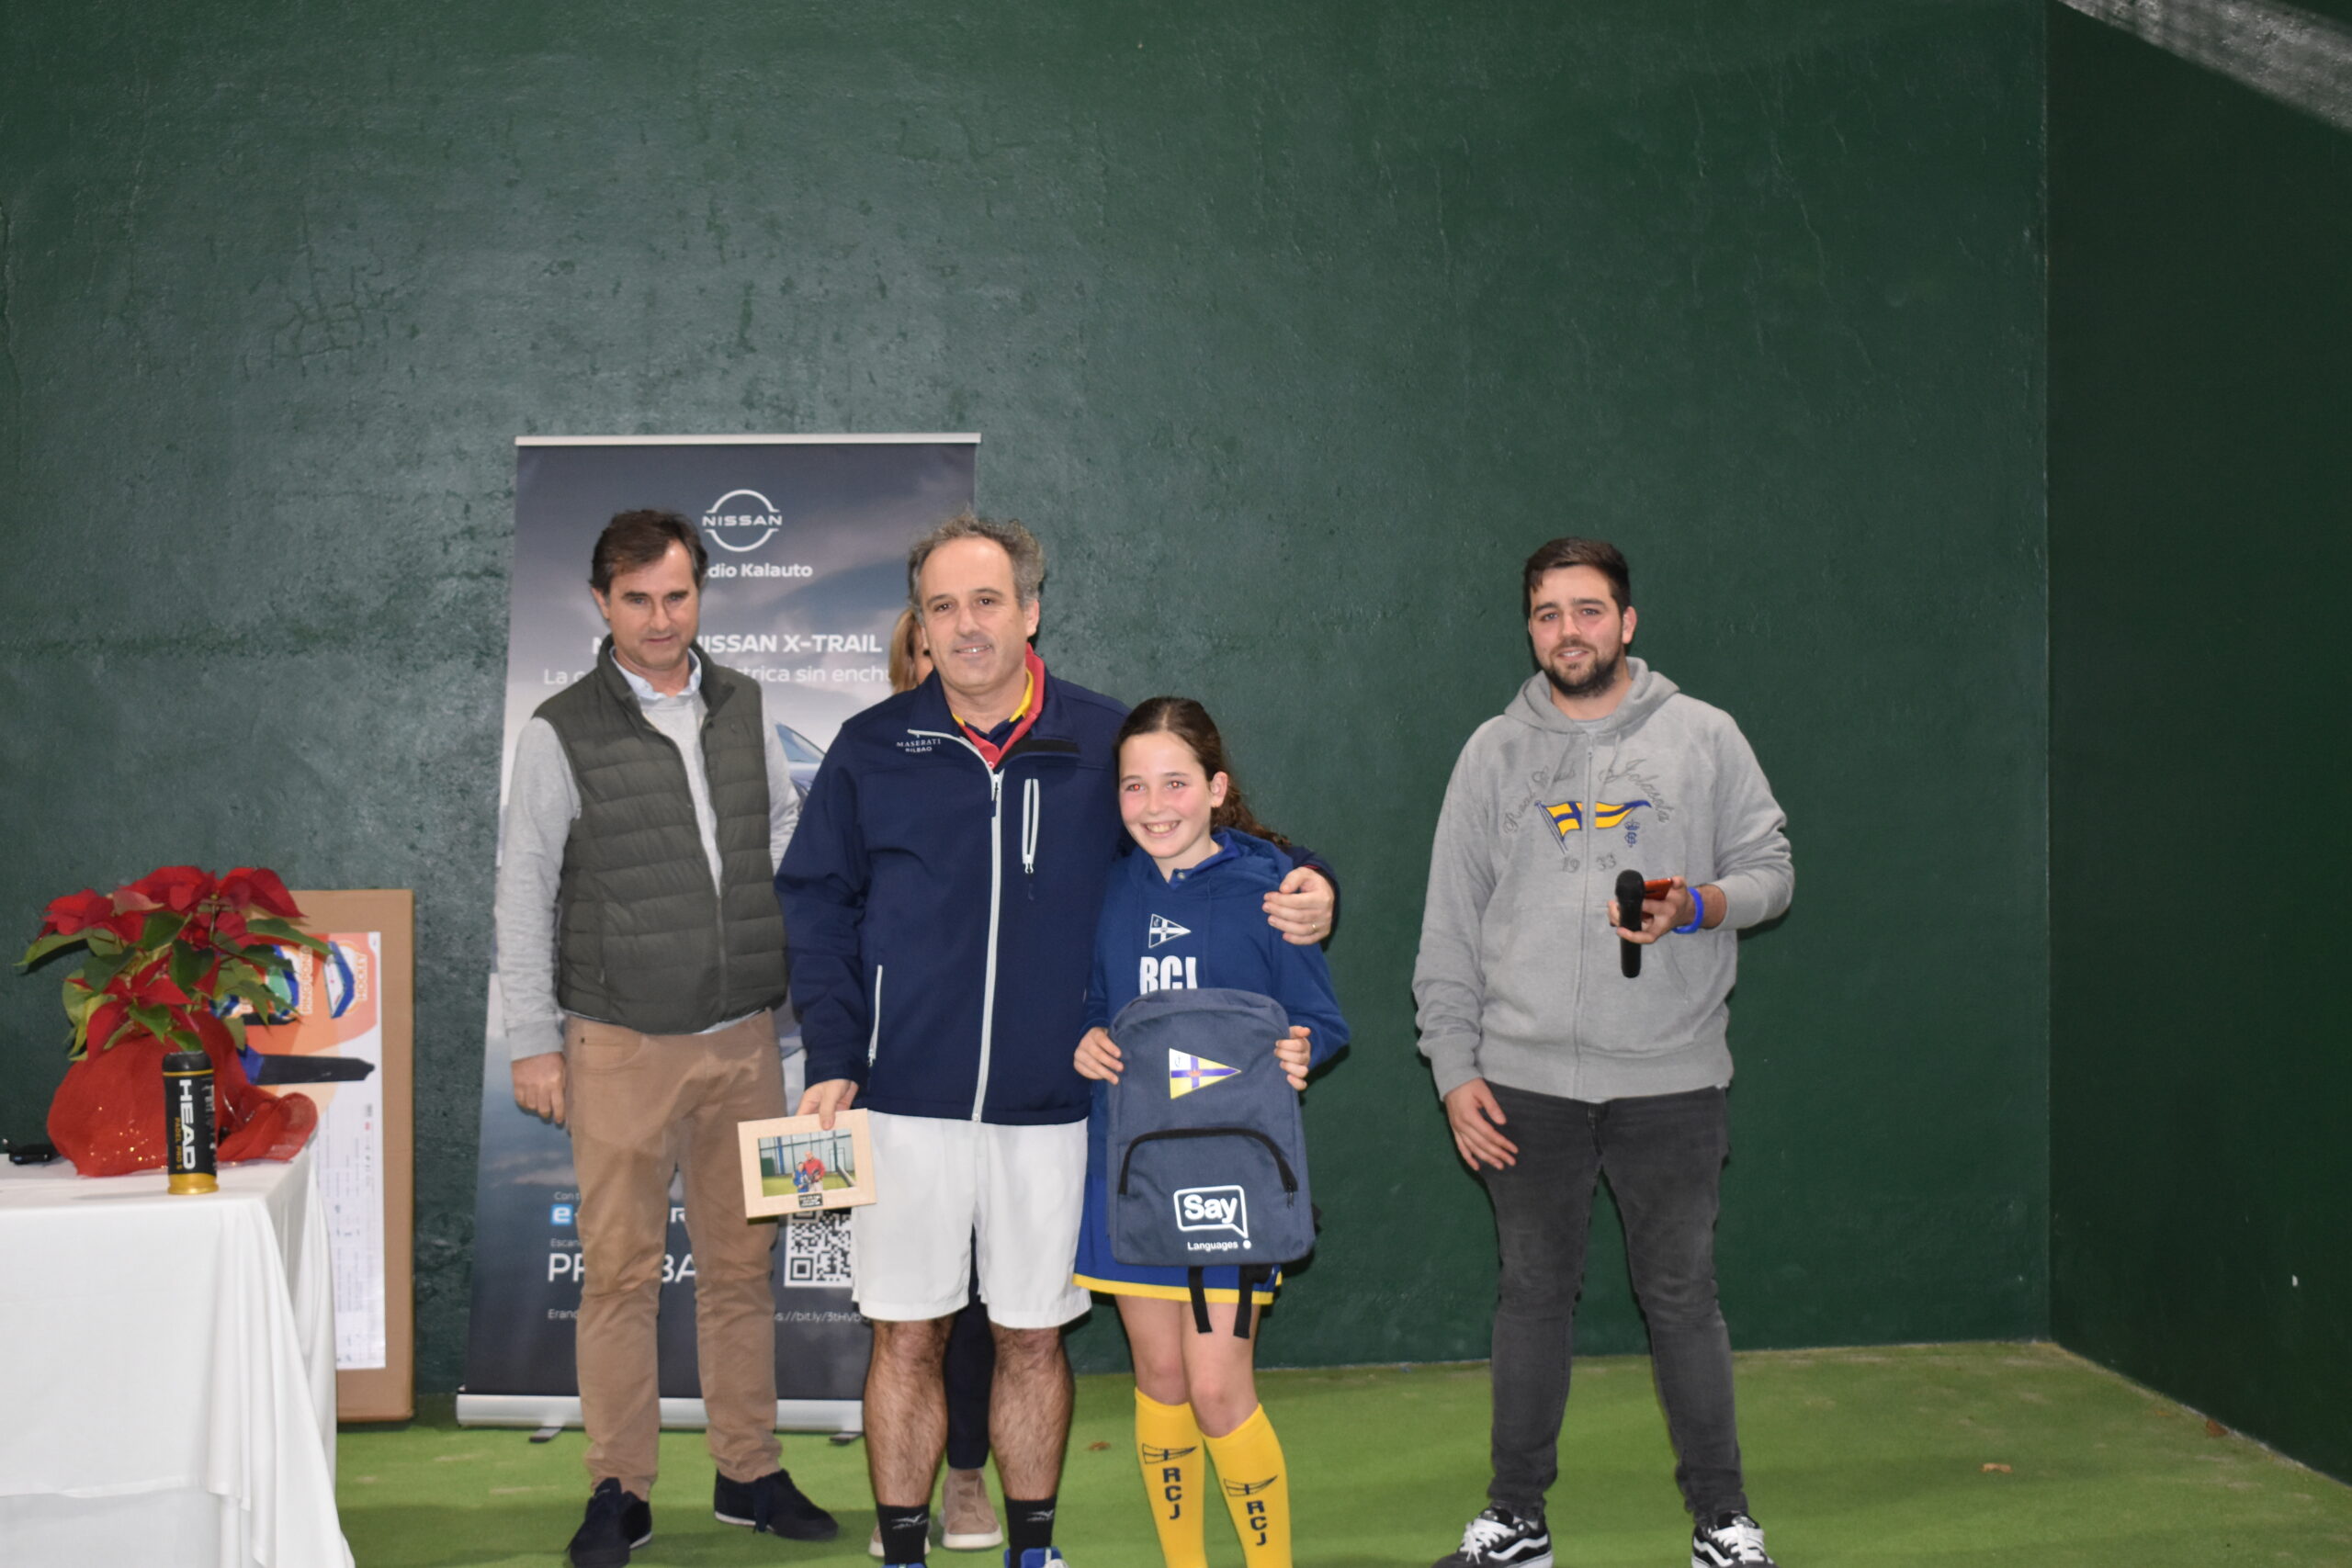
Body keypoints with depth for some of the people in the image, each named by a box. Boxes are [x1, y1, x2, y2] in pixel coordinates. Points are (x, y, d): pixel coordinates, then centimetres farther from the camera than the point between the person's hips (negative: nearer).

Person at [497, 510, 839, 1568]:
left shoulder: (745, 709, 7)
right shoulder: (561, 733, -4)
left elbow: (787, 833, 17)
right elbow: (523, 895, -2)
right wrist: (533, 1042, -4)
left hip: (744, 1040, 4)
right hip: (621, 1046, -3)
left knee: (741, 1263, 10)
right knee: (620, 1271, 1)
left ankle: (748, 1472, 22)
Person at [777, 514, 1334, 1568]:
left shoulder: (1106, 743, 2)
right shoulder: (872, 749, 2)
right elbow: (817, 908, 5)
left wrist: (1299, 900, -12)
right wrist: (833, 1062, -5)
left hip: (1050, 1105, 0)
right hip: (907, 1099, 0)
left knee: (1034, 1335, 11)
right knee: (906, 1336, 7)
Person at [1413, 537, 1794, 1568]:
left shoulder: (1702, 736, 4)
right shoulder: (1494, 751, 7)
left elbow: (1770, 868, 6)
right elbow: (1450, 926, 7)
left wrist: (1698, 904, -16)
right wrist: (1454, 1069, 1)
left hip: (1671, 1080, -1)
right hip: (1526, 1085, 2)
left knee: (1681, 1296, 6)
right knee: (1533, 1293, 11)